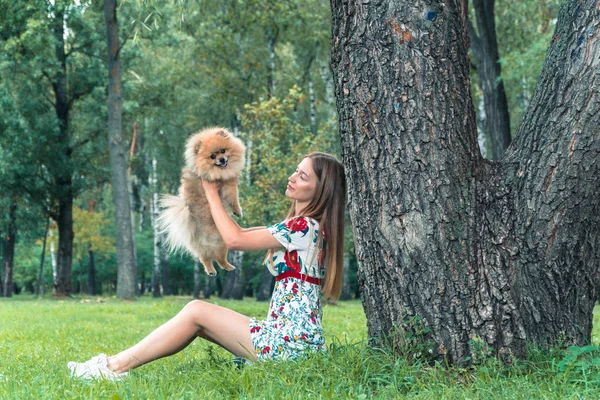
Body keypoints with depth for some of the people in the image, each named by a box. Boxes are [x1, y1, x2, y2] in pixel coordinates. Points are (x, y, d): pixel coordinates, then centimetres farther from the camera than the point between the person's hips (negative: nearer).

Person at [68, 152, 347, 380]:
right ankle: (118, 363, 3)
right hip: (286, 333, 9)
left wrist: (211, 192, 0)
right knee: (197, 315, 6)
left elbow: (234, 239, -11)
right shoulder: (303, 226, 16)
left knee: (196, 311, -7)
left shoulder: (305, 226, -14)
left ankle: (116, 368, -4)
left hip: (292, 341, -9)